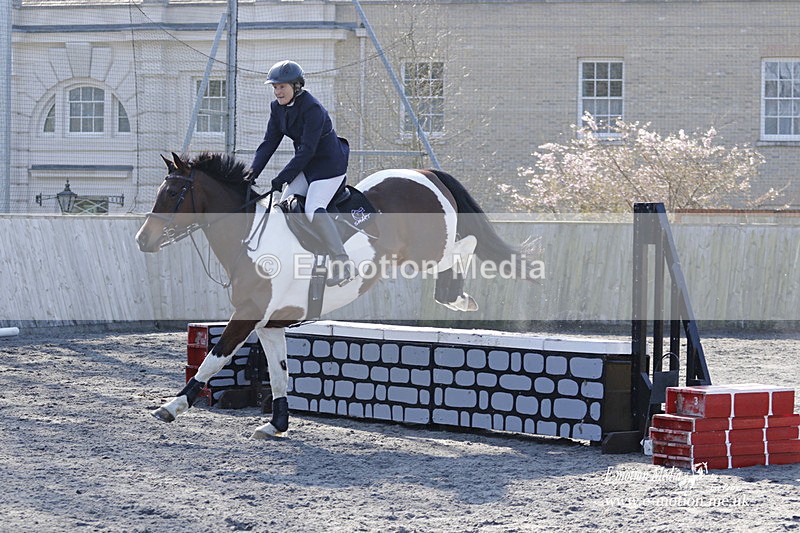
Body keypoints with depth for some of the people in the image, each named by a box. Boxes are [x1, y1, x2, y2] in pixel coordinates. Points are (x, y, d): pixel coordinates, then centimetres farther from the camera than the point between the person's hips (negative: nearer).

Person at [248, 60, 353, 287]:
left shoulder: (312, 108, -24)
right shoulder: (277, 107, 2)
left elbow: (307, 150, -26)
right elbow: (269, 142, 3)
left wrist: (282, 178, -24)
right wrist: (253, 171, -10)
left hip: (329, 164, -9)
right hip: (306, 166, 9)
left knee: (314, 209, -25)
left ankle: (342, 265, -24)